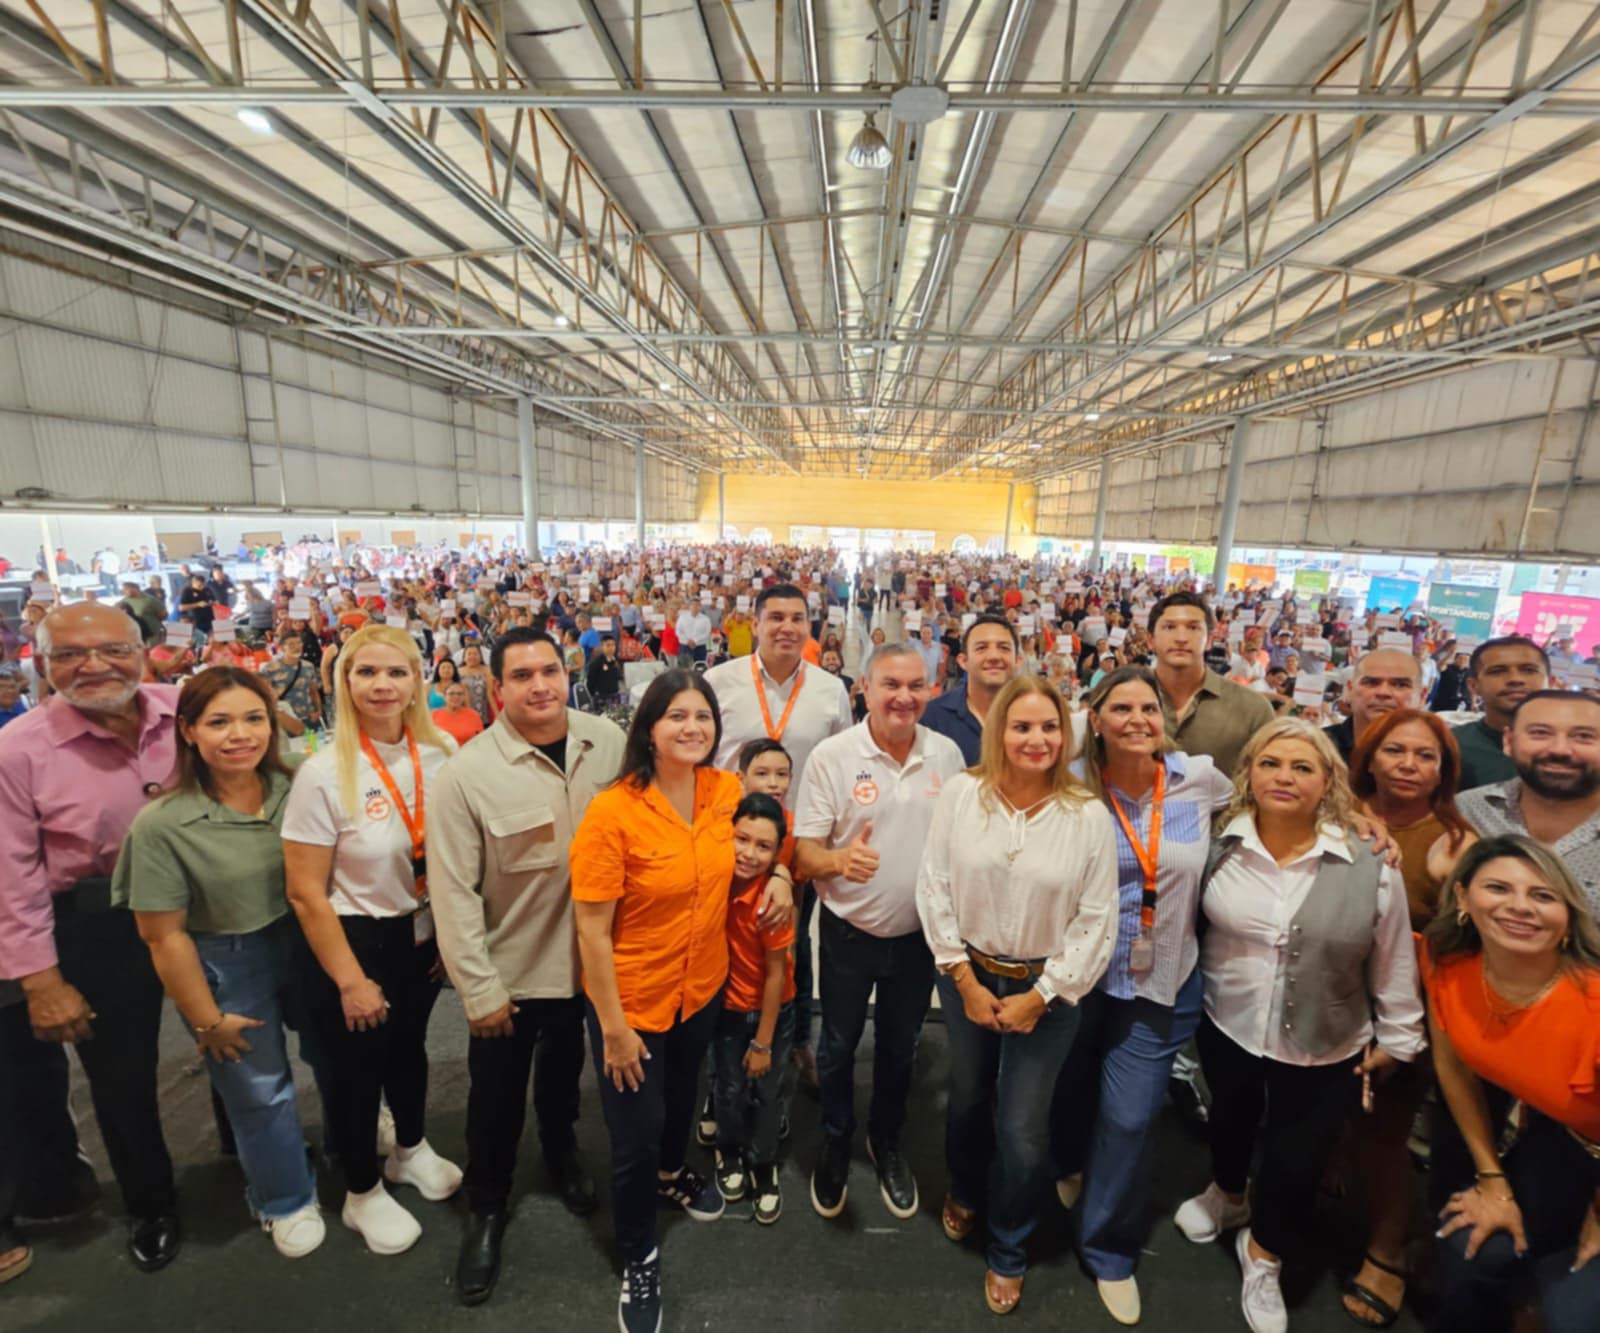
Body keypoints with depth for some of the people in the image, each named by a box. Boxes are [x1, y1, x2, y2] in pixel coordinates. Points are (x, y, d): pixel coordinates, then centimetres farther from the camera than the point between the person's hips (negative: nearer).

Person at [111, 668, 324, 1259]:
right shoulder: (162, 824, -22)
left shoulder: (293, 791, -14)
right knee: (260, 1090, 17)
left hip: (303, 944, 3)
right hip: (224, 966, -3)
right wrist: (207, 1020, -8)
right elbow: (165, 936, -14)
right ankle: (285, 1200, 46)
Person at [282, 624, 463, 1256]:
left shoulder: (442, 753, -11)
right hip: (352, 941, -4)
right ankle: (362, 1193, 43)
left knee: (409, 1046, 25)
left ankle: (410, 1150, 53)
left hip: (423, 935, 4)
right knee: (357, 1066, 16)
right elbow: (305, 893, -15)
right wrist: (350, 979, -12)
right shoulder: (324, 772, -22)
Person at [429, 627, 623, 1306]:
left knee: (564, 1068, 29)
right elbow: (453, 890, -17)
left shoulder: (609, 741, -14)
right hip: (508, 969, -3)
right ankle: (487, 1208, 47)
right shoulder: (466, 771, -22)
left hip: (587, 954, 3)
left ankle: (562, 1151, 59)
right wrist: (478, 989, -13)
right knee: (496, 1096, 18)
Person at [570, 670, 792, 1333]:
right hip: (632, 999, -5)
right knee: (635, 1135, 12)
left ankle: (672, 1170, 63)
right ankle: (639, 1259, 42)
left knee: (682, 1092, 30)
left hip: (703, 985, 5)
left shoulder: (727, 791, -12)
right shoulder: (612, 812, -27)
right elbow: (591, 930, -21)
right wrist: (612, 1026, -17)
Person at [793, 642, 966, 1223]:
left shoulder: (947, 754, -6)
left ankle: (887, 1142, 48)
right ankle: (835, 1143, 45)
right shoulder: (832, 756, -16)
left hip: (920, 933, 3)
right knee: (838, 1046, 18)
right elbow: (804, 852, -15)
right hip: (849, 933, -2)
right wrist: (839, 860, -35)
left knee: (900, 1047, 22)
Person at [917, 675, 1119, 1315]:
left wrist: (1038, 997, -10)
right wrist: (965, 980, -8)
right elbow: (935, 888, -8)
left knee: (1023, 1127, 10)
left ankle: (1008, 1252, 40)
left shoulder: (1089, 815, -14)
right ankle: (964, 1193, 56)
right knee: (968, 1098, 23)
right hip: (967, 975, 1)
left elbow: (1096, 922, -10)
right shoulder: (961, 793, -13)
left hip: (1047, 988, -1)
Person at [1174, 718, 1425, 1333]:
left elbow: (1392, 961, -6)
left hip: (1324, 1051, -1)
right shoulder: (1221, 846, -14)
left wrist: (1395, 1040, 1)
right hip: (1227, 1028, 2)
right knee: (1230, 1120, 25)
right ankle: (1226, 1194, 58)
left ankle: (1263, 1255, 44)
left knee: (1295, 1162, 13)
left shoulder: (1371, 867, -18)